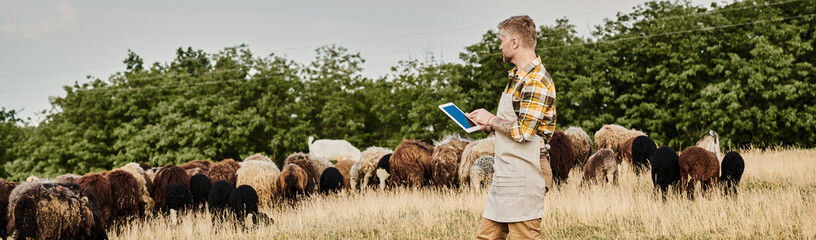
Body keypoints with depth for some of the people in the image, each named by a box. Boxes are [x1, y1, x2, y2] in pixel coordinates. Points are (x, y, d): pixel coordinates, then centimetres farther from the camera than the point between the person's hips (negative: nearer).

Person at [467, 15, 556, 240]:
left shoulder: (537, 81, -15)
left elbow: (523, 132, -22)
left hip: (524, 177, -10)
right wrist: (488, 125, 12)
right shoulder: (518, 76, 18)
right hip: (504, 175, 10)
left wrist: (491, 119, -9)